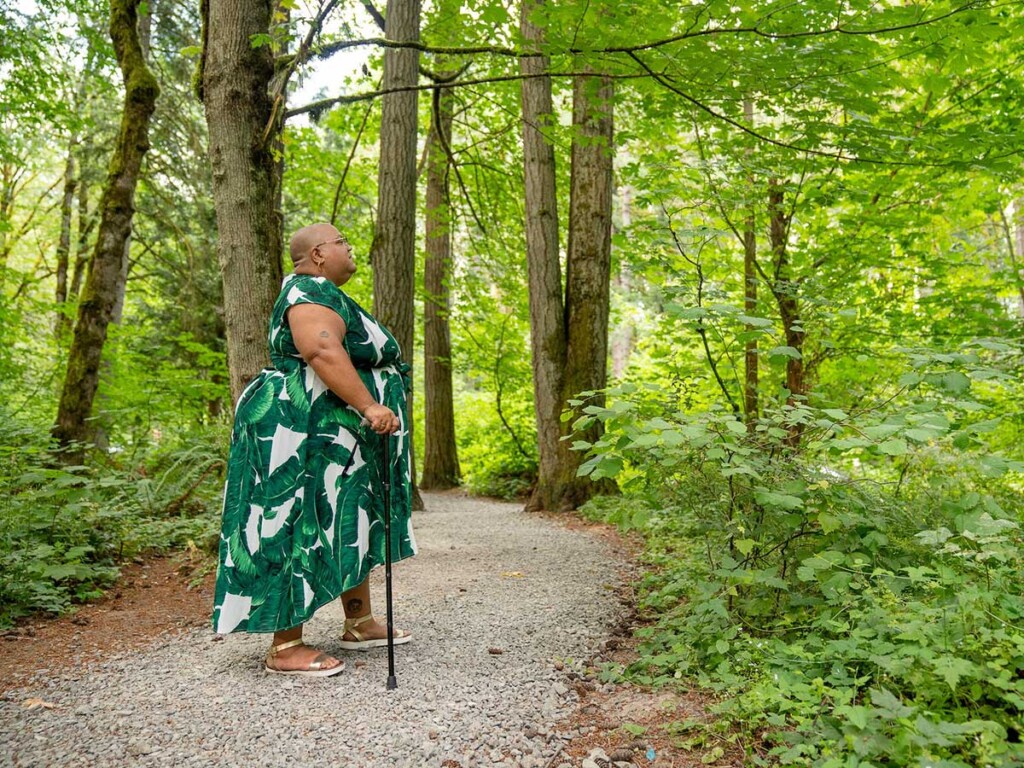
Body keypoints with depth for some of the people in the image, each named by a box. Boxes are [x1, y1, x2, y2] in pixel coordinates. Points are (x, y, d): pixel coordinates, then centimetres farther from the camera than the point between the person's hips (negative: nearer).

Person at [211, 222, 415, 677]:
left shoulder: (324, 295, 22)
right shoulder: (312, 292, -13)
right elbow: (321, 351, -29)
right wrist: (368, 406, -33)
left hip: (337, 439, 12)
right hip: (304, 431, -12)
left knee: (348, 527, 14)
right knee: (301, 529, -8)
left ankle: (359, 624, 24)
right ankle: (285, 648, -2)